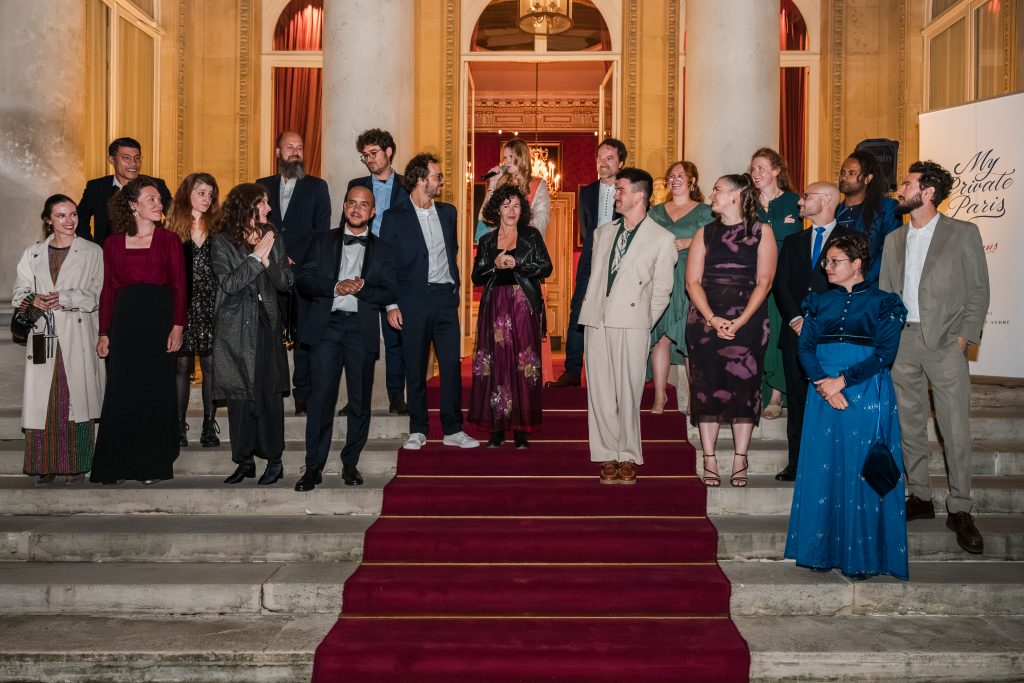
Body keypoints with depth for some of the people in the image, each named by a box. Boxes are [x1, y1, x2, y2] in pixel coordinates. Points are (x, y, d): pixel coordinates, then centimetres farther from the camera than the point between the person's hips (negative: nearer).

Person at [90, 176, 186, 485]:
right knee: (122, 393, 2)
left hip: (160, 319, -1)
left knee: (157, 392, 2)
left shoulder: (169, 240, 5)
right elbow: (108, 289, 7)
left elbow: (179, 287, -1)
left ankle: (152, 464, 12)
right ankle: (119, 464, 12)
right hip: (125, 321, 1)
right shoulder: (113, 243, 9)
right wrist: (104, 333, 1)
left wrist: (177, 326, -12)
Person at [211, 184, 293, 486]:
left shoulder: (273, 239, 9)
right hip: (235, 328, -2)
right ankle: (245, 461, 11)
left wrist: (267, 260, -12)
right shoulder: (222, 242, -1)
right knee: (240, 396, 2)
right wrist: (255, 257, -14)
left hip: (266, 325, 2)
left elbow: (286, 282, 3)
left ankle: (274, 460, 7)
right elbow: (229, 284, -12)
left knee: (270, 393, 0)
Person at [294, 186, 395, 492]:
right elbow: (303, 280, 5)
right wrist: (335, 287, -10)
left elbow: (391, 292, 2)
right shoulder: (323, 241, 14)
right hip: (326, 326, 0)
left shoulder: (382, 248, 11)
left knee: (360, 399, 4)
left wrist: (361, 288, -13)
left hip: (362, 328, 1)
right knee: (322, 396, -5)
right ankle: (314, 467, -1)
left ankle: (350, 464, 17)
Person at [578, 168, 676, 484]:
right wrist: (592, 308, 10)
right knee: (600, 393, 3)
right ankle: (608, 456, 12)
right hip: (597, 322, 4)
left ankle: (628, 458, 10)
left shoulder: (663, 239, 2)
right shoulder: (603, 232, 17)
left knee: (628, 394, -2)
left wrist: (644, 322, 2)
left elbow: (661, 292, 4)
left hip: (632, 325, -4)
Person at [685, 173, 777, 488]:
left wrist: (740, 321, -14)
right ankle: (710, 461, 7)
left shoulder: (761, 232, 5)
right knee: (706, 388, 0)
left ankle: (740, 462, 6)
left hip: (747, 322, -2)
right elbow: (692, 281, 3)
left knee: (745, 388, -2)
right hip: (706, 320, 2)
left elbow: (764, 281, -2)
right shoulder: (705, 234, 12)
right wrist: (713, 319, -11)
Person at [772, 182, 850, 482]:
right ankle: (796, 461, 9)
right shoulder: (793, 241, 19)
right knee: (797, 398, 4)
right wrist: (795, 319, -4)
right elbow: (780, 283, 11)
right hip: (796, 332, 4)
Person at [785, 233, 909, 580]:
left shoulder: (883, 303, 3)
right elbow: (805, 347, 4)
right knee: (823, 470, 2)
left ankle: (862, 556, 5)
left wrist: (842, 380, -15)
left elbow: (885, 353, -6)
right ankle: (824, 549, 11)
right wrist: (822, 383, -13)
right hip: (823, 394, 3)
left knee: (862, 472, -3)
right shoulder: (820, 302, 14)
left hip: (868, 396, -3)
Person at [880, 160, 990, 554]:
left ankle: (960, 510, 4)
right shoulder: (894, 240, 13)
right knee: (909, 424, 8)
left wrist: (964, 337, -7)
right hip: (902, 340, 4)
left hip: (945, 342, -4)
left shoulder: (963, 234, 1)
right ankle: (919, 498, 19)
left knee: (956, 429, -4)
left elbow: (978, 292, 1)